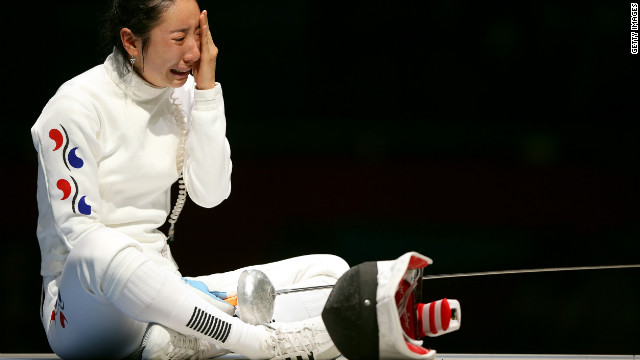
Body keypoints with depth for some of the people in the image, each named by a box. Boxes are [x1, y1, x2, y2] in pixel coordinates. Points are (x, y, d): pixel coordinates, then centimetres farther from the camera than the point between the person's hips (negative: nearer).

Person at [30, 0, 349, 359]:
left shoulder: (181, 96, 11)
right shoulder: (74, 107, -9)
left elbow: (211, 193, 2)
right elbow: (78, 231, -17)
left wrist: (206, 88, -4)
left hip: (159, 295, 7)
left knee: (330, 271, -9)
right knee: (104, 256, -44)